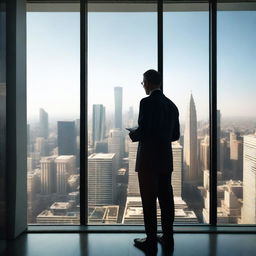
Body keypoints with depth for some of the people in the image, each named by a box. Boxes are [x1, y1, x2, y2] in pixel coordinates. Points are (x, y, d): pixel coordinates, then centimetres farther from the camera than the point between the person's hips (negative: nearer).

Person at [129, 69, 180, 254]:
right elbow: (175, 135, 12)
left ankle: (151, 241, 11)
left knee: (149, 201, 2)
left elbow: (143, 132, -20)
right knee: (166, 199, 13)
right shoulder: (171, 105, 9)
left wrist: (133, 134, 0)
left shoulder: (147, 102, -13)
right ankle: (168, 237, 23)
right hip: (166, 161, 7)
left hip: (148, 161, -7)